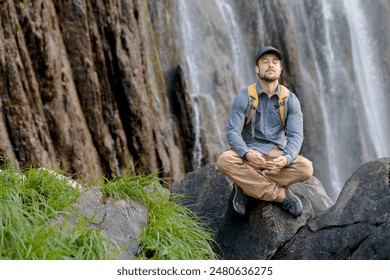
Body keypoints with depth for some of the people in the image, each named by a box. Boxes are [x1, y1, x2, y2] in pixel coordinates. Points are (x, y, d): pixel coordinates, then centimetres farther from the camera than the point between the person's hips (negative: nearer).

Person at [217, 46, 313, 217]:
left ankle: (246, 186, -19)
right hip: (249, 153, -1)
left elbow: (296, 135, -9)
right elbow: (232, 131, -12)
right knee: (225, 161, -34)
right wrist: (247, 154, -33)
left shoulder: (290, 100, -2)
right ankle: (281, 195, -25)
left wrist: (286, 158, -31)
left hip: (277, 155, 1)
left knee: (305, 168, -29)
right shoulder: (244, 98, -6)